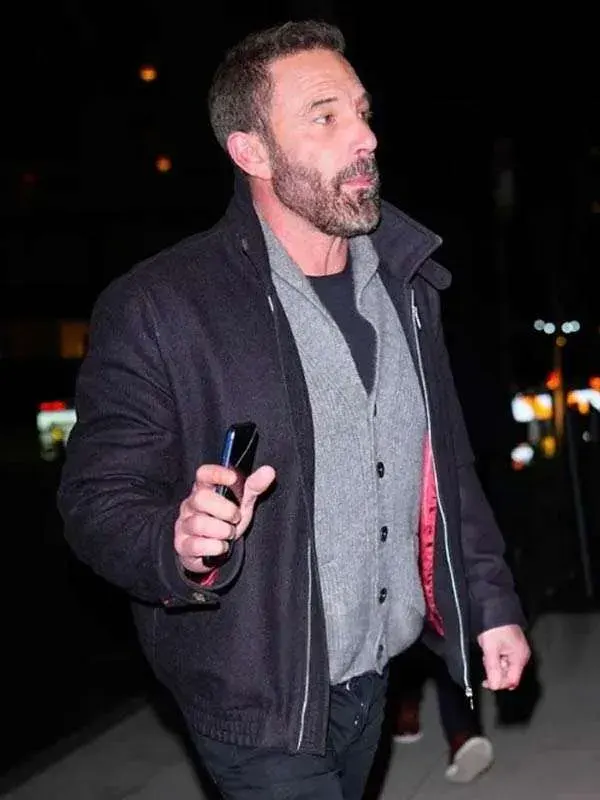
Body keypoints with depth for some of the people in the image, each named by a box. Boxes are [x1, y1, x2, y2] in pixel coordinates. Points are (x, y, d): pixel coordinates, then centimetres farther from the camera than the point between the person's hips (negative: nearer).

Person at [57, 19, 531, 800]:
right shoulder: (157, 309, -16)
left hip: (375, 672, 6)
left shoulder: (405, 283, 4)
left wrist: (491, 602, 11)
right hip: (262, 702, -6)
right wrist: (179, 540, -33)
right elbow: (95, 500, -14)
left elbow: (449, 463, 12)